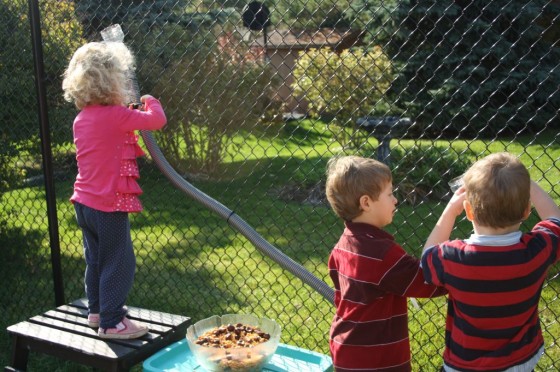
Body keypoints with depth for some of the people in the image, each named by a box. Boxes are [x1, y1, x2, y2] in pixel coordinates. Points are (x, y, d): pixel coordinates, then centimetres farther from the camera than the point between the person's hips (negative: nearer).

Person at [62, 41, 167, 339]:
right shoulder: (117, 115, -18)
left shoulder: (81, 119, 7)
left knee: (96, 259, 21)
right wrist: (150, 102, 5)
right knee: (119, 263, 0)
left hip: (85, 202, 9)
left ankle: (96, 310, 35)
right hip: (110, 204, -9)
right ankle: (111, 323, 5)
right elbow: (157, 120, -16)